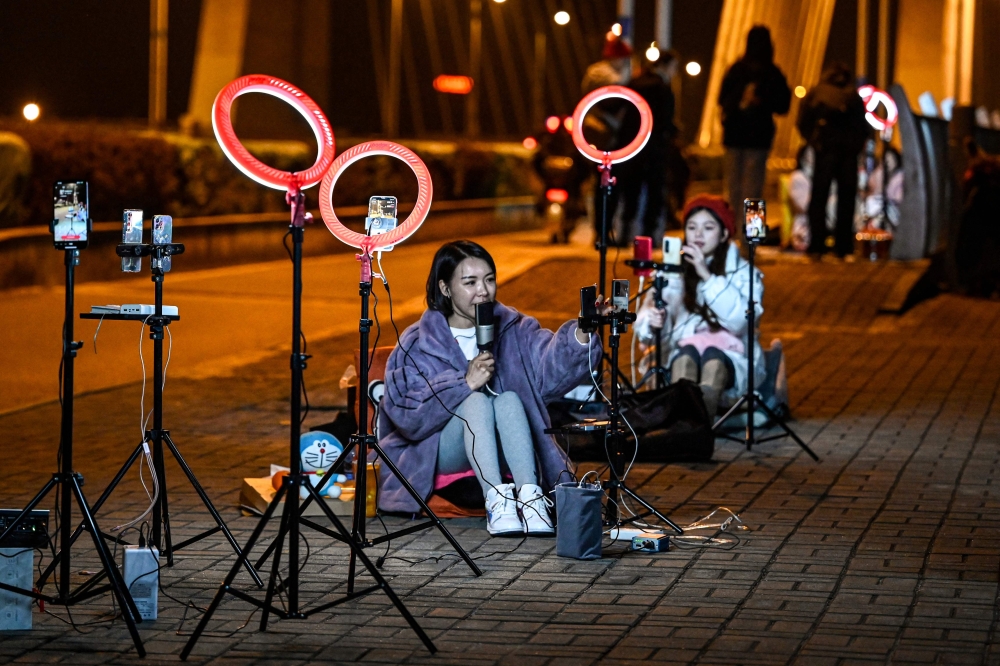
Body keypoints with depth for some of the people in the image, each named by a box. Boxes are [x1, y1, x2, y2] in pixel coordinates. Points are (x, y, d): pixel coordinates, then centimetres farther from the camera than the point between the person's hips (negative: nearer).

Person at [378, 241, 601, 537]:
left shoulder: (513, 331, 4)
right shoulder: (416, 345, -4)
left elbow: (550, 368, -16)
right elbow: (408, 416, -17)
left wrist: (581, 336, -36)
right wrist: (465, 383, -26)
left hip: (498, 455, 2)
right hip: (433, 456, -2)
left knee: (510, 400, -25)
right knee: (476, 401, -28)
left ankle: (529, 496, -42)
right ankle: (495, 499, -46)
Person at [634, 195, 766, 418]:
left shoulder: (744, 273, 8)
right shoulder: (672, 273, 12)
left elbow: (738, 322, -12)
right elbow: (644, 324, 0)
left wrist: (707, 276, -16)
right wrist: (651, 322, -25)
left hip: (730, 361, -1)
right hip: (681, 361, 1)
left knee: (713, 355, -34)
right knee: (687, 352, -33)